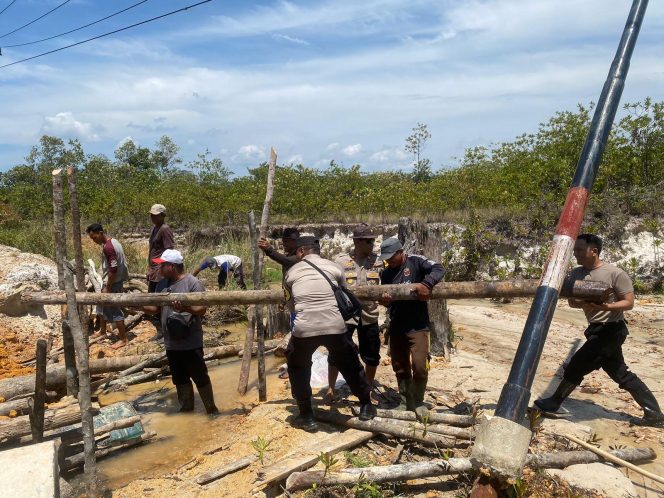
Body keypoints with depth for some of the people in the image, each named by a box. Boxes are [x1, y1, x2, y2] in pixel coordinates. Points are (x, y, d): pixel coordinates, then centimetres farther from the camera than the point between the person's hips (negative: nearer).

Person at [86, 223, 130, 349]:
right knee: (102, 305, 23)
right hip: (116, 280, 10)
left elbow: (113, 269, -26)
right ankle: (102, 330, 39)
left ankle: (123, 339, 7)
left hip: (113, 282, -10)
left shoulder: (107, 247, -23)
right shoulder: (113, 241, 8)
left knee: (114, 310, -1)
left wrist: (107, 287, -19)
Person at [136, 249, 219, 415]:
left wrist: (185, 308, -35)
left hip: (191, 342, -7)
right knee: (180, 378, 18)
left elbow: (202, 309, -18)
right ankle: (186, 407, 34)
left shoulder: (192, 283, -15)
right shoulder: (162, 284, 6)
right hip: (171, 342, 7)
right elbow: (155, 308, 11)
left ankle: (211, 409, 18)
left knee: (200, 376, 4)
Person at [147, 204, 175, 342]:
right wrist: (149, 270, 20)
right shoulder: (154, 228, 14)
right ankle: (159, 331, 25)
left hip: (161, 272, -10)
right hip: (153, 271, 10)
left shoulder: (165, 229, -14)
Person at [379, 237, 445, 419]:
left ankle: (418, 401, 15)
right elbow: (385, 298, 8)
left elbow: (438, 269, -16)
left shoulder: (415, 261, -6)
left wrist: (425, 284, -33)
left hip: (417, 325, -5)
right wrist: (384, 300, -16)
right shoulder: (386, 274, 9)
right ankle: (406, 402, 27)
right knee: (400, 367, 11)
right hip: (396, 326, 5)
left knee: (419, 365, -9)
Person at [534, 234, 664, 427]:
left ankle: (554, 402, 11)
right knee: (622, 375, 15)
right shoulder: (576, 274, 3)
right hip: (597, 330, 8)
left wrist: (606, 306, -31)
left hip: (610, 330, -8)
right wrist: (583, 303, -18)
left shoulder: (615, 273, -16)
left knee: (576, 365, -5)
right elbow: (571, 301, 4)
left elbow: (629, 302, -14)